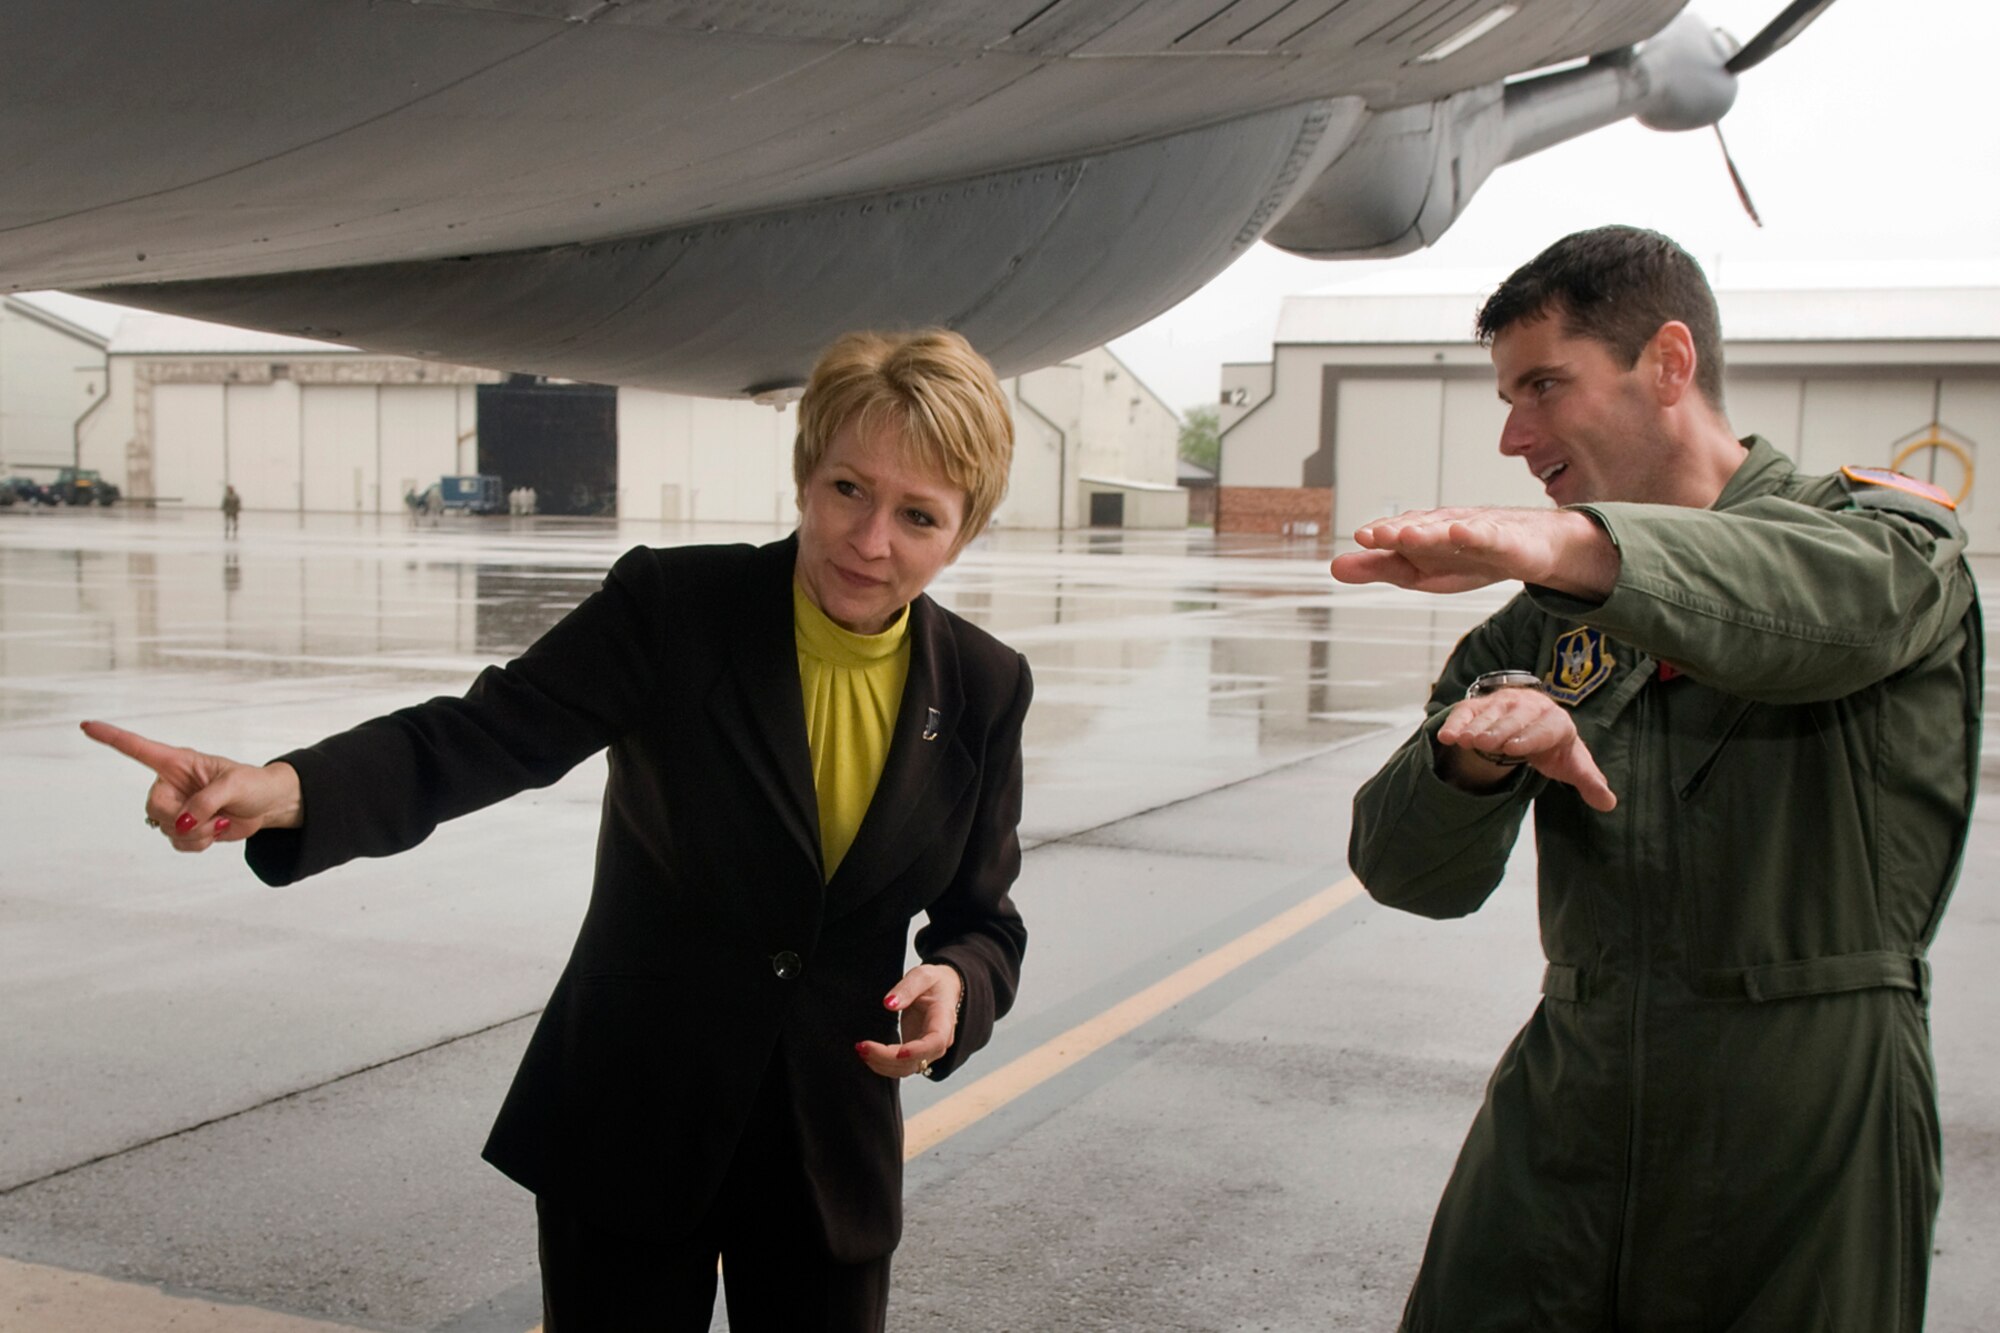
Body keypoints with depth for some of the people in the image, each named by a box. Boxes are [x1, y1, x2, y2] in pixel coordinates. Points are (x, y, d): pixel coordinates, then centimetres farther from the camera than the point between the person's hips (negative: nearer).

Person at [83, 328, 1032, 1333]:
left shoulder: (984, 689, -4)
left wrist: (956, 983, -18)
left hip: (832, 1151, 2)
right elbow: (475, 737, -18)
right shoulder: (670, 606, -13)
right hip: (629, 1127, -2)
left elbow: (982, 919, 5)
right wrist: (280, 789, -36)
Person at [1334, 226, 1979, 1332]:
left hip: (1810, 1119, -3)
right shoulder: (1532, 634, 11)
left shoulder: (1884, 529, 1)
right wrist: (1473, 754, -23)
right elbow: (1411, 876, 0)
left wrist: (1566, 543, -44)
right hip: (1568, 1099, 3)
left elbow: (1843, 602, -26)